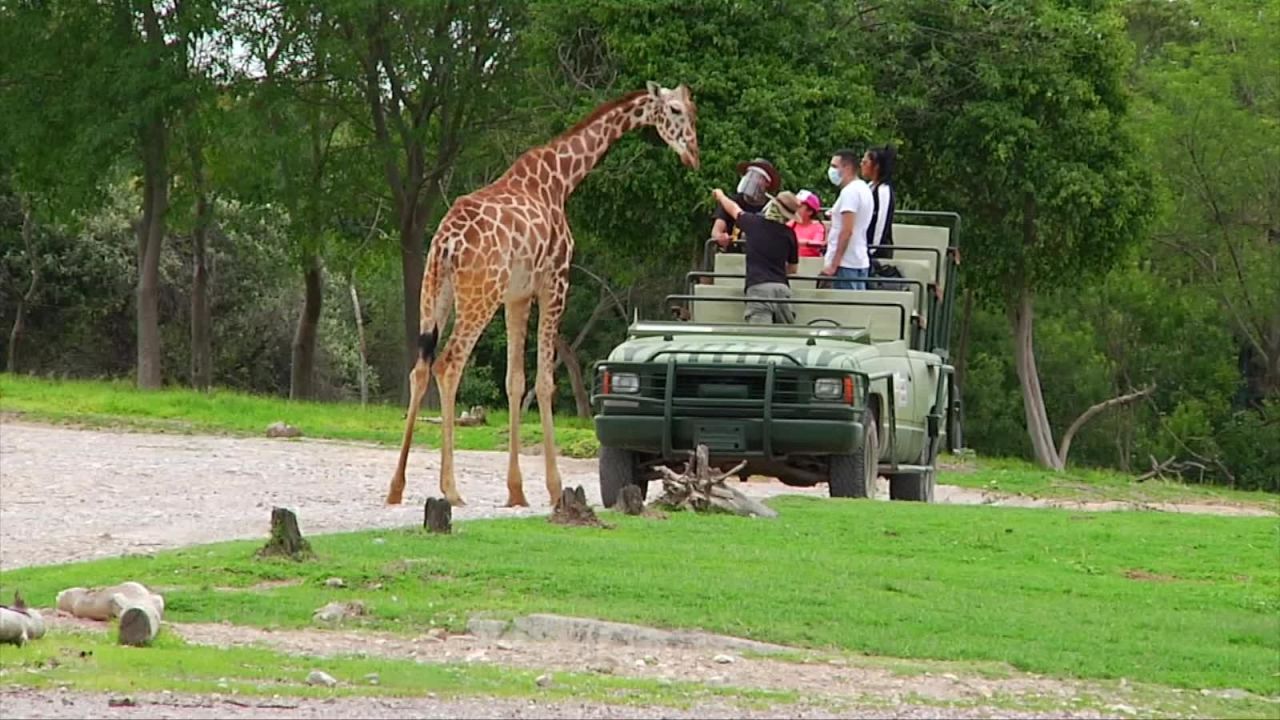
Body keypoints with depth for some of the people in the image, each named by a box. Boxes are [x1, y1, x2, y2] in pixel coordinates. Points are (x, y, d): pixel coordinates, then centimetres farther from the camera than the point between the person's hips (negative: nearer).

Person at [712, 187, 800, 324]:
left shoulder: (754, 223, 6)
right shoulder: (789, 234, 11)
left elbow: (733, 209, 28)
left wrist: (720, 195, 49)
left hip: (758, 287, -3)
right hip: (782, 287, 3)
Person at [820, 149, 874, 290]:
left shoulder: (849, 192, -14)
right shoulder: (864, 189, 17)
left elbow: (847, 231, -20)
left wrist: (833, 265, -20)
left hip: (846, 265, -10)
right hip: (861, 262, 10)